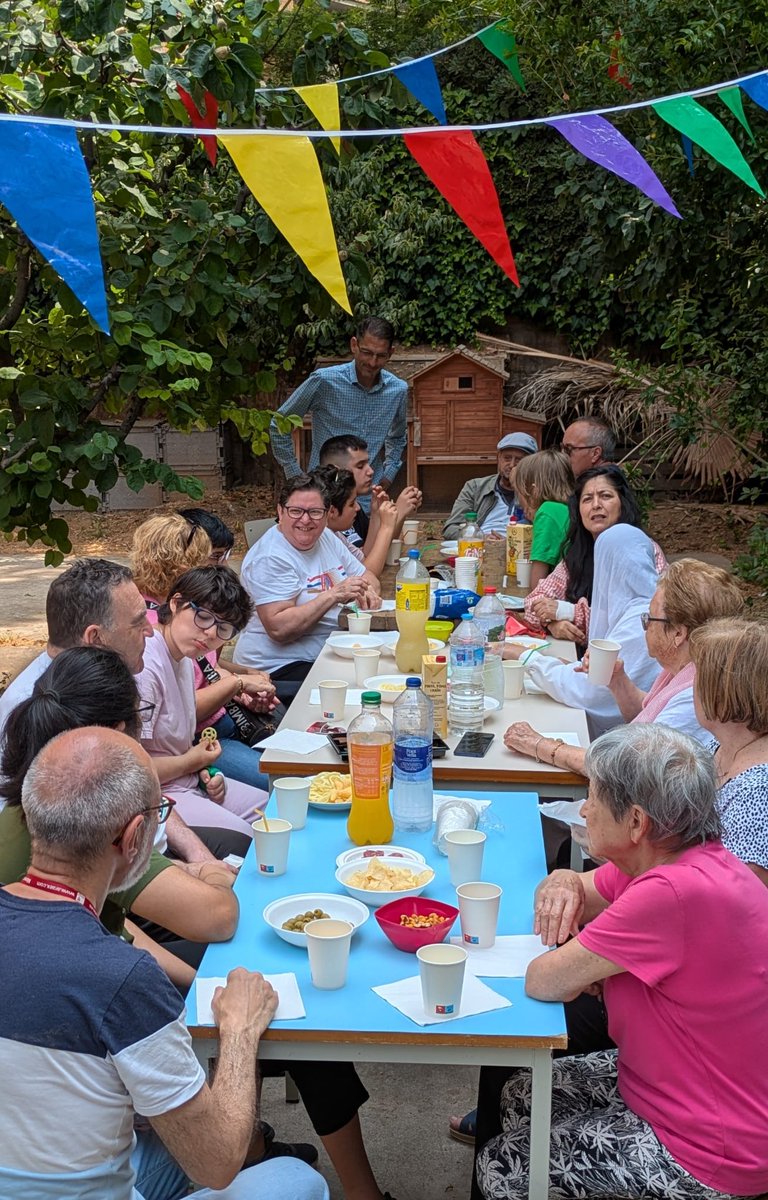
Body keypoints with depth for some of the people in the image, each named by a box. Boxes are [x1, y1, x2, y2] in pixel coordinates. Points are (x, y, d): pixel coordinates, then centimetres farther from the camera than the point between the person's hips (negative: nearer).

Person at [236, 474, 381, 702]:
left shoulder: (326, 537, 10)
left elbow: (366, 577, 19)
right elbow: (279, 628, -24)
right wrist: (333, 595, -25)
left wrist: (367, 591, -6)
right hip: (280, 668, -9)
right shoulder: (270, 559, -15)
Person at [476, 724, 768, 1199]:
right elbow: (579, 887, 11)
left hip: (709, 1158, -9)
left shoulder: (677, 893, -34)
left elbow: (542, 981, -27)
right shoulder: (681, 858, -4)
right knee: (521, 1092, 16)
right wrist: (562, 884, -12)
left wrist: (578, 960, -6)